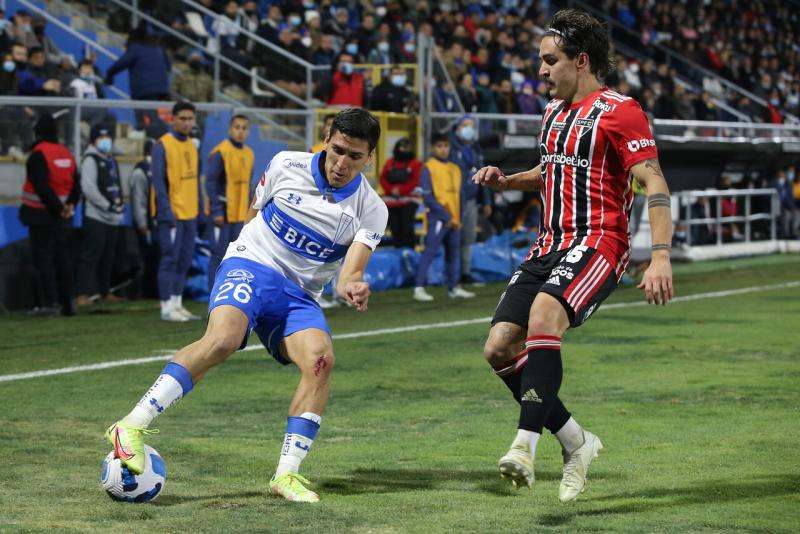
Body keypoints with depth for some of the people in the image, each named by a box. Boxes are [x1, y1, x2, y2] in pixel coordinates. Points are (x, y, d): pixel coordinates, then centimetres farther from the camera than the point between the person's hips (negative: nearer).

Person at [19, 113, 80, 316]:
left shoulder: (38, 154, -14)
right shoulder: (66, 153, 11)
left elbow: (41, 187, -20)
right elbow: (76, 183, 11)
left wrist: (57, 207, -13)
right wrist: (70, 204, 3)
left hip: (42, 215, -7)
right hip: (62, 217, 7)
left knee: (43, 257, -5)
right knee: (62, 257, 12)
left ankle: (51, 302, -10)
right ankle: (67, 303, 13)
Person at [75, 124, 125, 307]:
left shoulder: (111, 160, 21)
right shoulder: (90, 160, -6)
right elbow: (88, 187, -16)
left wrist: (120, 203, 9)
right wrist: (107, 205, -17)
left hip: (112, 217, 8)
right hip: (95, 216, -8)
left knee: (108, 257, 13)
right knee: (90, 256, -12)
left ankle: (105, 291, 22)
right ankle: (84, 294, -15)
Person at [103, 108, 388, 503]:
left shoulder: (371, 210, -2)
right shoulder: (286, 165, -2)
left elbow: (350, 274, -13)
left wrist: (351, 288, -35)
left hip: (298, 294, 3)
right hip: (251, 264, -3)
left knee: (320, 359, -26)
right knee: (223, 338, -33)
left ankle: (286, 474, -21)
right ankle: (131, 427, -36)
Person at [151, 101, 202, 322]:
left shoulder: (192, 147, 14)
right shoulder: (163, 146, -8)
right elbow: (159, 182, -13)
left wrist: (200, 210, 14)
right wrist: (167, 213, -18)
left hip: (190, 215, 7)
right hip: (172, 215, -7)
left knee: (184, 261, 9)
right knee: (170, 259, -5)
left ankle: (177, 304, 16)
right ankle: (167, 307, -2)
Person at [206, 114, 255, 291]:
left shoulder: (249, 154, 11)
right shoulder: (220, 152, -10)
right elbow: (210, 183, -12)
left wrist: (249, 210, 13)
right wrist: (217, 212, -16)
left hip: (241, 215, 7)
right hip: (223, 215, -7)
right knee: (219, 255, -5)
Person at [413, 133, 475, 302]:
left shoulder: (455, 169, 15)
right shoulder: (428, 168, -4)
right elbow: (428, 196, -11)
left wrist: (459, 218, 6)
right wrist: (445, 217, -13)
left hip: (454, 221, 7)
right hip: (437, 219, -6)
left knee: (453, 254, 12)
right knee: (430, 252, -12)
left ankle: (454, 288, 21)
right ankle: (419, 288, -14)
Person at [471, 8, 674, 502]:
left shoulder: (620, 111, -8)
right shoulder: (554, 112, 18)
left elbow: (654, 184, -16)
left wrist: (661, 256, -27)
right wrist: (506, 181, 16)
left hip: (597, 245, -9)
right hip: (550, 247, 9)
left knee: (543, 318, -35)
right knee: (499, 348, -3)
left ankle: (526, 445, -38)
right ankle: (575, 442, 12)